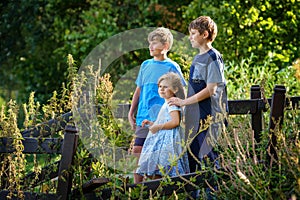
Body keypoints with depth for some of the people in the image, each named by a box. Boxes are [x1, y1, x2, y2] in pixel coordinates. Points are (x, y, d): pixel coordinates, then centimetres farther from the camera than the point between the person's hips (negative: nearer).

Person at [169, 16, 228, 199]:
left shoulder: (213, 57, -11)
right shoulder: (198, 58, 16)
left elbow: (211, 89, -18)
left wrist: (184, 102, -16)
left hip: (209, 117, -9)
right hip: (194, 117, 9)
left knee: (209, 156, -8)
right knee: (193, 157, 12)